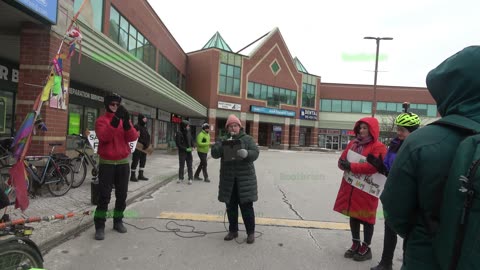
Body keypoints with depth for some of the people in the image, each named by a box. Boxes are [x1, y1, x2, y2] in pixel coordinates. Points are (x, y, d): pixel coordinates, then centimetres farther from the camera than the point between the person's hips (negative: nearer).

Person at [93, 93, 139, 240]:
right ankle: (99, 226, 3)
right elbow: (104, 137, -22)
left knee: (122, 195, 9)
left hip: (123, 162, 4)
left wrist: (126, 122, -24)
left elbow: (133, 137, -8)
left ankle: (118, 221, 23)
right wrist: (115, 120, -30)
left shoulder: (124, 119, 8)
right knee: (104, 196, -5)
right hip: (106, 163, -3)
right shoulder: (101, 120, -2)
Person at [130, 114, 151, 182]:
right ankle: (132, 176, 6)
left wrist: (147, 144, 2)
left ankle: (140, 175, 22)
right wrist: (143, 143, -21)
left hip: (144, 147, 9)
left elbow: (147, 136, 16)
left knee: (143, 161, 12)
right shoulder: (137, 127, -12)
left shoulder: (145, 127, 16)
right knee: (135, 161, -2)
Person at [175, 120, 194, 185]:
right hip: (182, 152, -4)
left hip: (189, 152, 4)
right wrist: (186, 149, -18)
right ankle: (181, 178, 23)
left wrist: (192, 147, -1)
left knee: (190, 166, 5)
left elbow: (191, 140, 16)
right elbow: (178, 144, -14)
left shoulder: (188, 132, 4)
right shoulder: (179, 133, -13)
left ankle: (190, 179, 11)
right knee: (181, 165, 9)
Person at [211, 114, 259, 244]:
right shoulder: (223, 140, 10)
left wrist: (246, 153, -31)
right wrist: (223, 145, -21)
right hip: (228, 179, 3)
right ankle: (233, 231, 26)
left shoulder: (247, 139, 3)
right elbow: (214, 153, -3)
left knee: (246, 206, 0)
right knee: (231, 207, 11)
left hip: (244, 178, -3)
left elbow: (255, 153, -9)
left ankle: (251, 232, 14)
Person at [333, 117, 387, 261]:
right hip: (350, 188, 6)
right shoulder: (352, 143, 10)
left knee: (366, 218, 7)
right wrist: (343, 164, -15)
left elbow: (373, 166, -24)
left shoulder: (378, 147, -11)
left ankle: (366, 249, 23)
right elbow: (342, 160, 9)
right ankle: (355, 245, 32)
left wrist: (351, 166, -20)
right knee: (353, 216, 16)